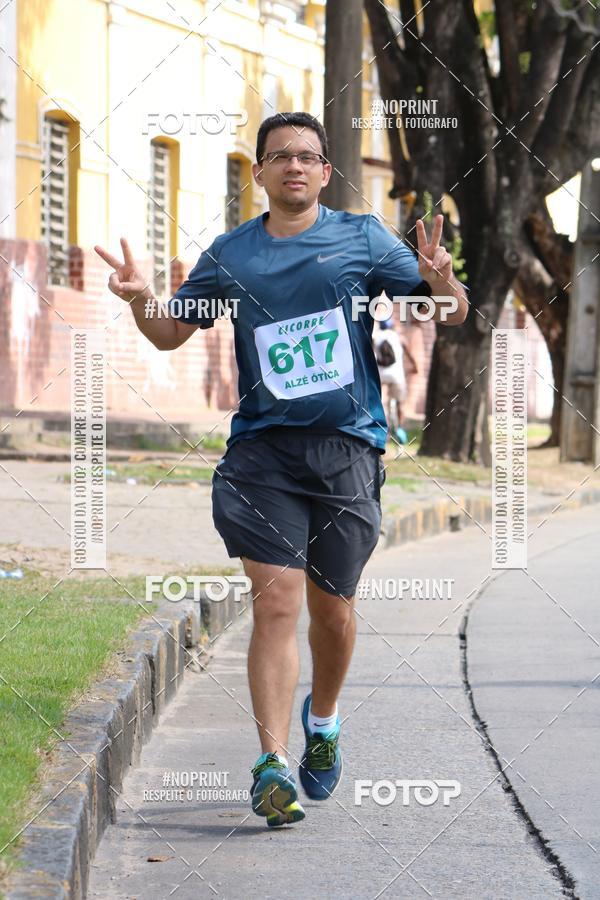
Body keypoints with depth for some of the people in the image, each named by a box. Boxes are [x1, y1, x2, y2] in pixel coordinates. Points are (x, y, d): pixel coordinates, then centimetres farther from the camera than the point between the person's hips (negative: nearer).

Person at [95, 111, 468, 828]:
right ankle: (273, 764, -13)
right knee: (275, 601, -11)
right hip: (263, 446, 0)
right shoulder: (230, 255, 9)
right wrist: (140, 298, -4)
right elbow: (171, 333, 18)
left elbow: (451, 315, 6)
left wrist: (440, 280, -17)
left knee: (332, 606, 8)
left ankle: (322, 720, 36)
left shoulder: (362, 239, 5)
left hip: (347, 446, 0)